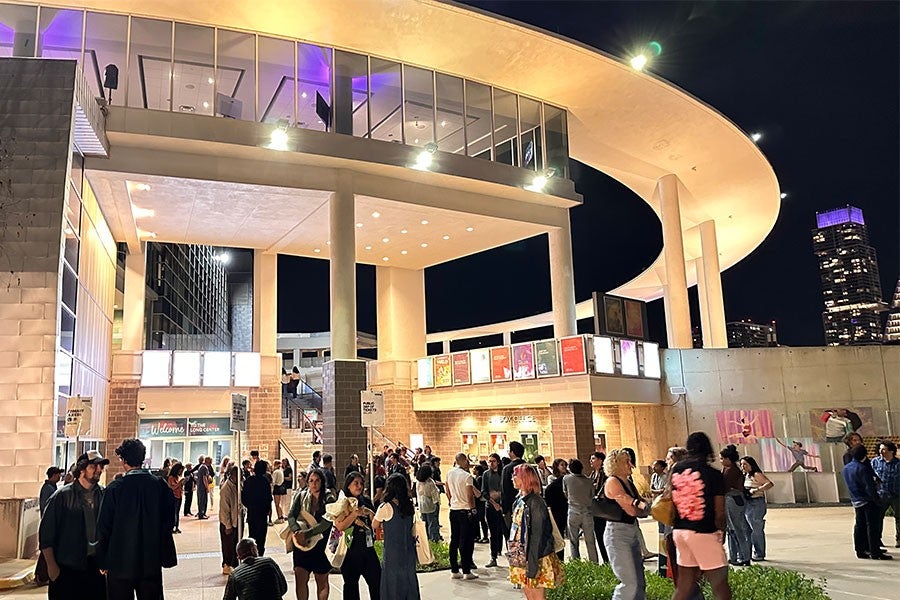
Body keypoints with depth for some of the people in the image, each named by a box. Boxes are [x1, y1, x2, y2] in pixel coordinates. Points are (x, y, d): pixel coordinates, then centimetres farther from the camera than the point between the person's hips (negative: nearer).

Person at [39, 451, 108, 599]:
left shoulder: (104, 495, 3)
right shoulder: (62, 496, -5)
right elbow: (46, 533, -4)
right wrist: (51, 565, -7)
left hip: (95, 566, 3)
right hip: (66, 568, -3)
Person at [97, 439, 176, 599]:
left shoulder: (115, 488, -12)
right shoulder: (161, 485, -5)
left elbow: (104, 527, -7)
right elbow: (169, 522, 1)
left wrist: (102, 562, 4)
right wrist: (165, 557, 11)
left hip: (120, 562, -2)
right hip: (152, 562, 2)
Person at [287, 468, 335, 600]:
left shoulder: (329, 499, -5)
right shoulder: (301, 496, 3)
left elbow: (327, 522, -16)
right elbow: (291, 516, -4)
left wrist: (307, 533, -26)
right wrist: (297, 531, -23)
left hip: (321, 544, -2)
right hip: (301, 544, 2)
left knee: (322, 581, 8)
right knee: (300, 578, -3)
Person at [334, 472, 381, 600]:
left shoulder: (366, 502, 10)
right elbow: (340, 526, -14)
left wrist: (370, 513, -9)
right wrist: (355, 514, -20)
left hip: (368, 548, 4)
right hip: (350, 550, -4)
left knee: (377, 581, 1)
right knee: (351, 584, 6)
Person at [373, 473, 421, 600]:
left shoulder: (385, 507, -15)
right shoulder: (410, 506, 0)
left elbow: (374, 526, -2)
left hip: (393, 555, -5)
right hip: (409, 553, 5)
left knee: (393, 589, 7)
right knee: (409, 582, 17)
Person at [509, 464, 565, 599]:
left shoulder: (535, 502, -18)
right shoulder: (520, 500, 8)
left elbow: (537, 535, -21)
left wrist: (532, 565, -22)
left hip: (533, 557, -8)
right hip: (521, 556, 8)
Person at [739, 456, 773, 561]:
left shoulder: (757, 475, -10)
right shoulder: (744, 476, 15)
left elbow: (770, 484, -20)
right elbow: (742, 489, 19)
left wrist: (756, 489, -26)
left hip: (756, 504, -8)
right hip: (746, 504, 8)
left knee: (756, 530, -2)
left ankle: (759, 554, 7)